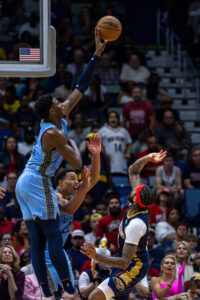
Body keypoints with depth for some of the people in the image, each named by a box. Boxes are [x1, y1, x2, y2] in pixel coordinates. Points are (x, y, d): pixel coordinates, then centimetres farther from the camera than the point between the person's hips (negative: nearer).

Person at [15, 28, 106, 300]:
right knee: (54, 239, -8)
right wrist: (74, 146, 6)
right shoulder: (54, 133, -16)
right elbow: (77, 164, -16)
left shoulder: (61, 118, 9)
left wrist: (97, 54, 10)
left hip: (25, 184, 10)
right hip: (39, 184, -10)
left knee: (37, 242, 4)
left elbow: (81, 88, 11)